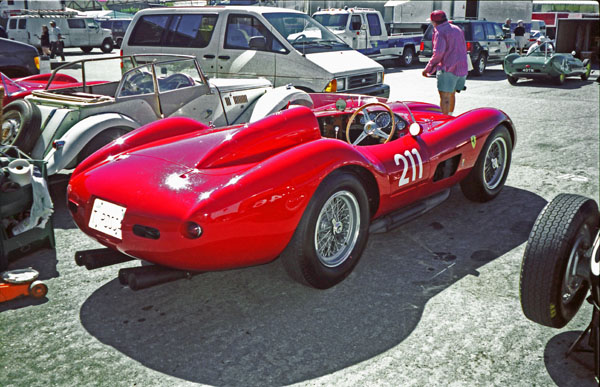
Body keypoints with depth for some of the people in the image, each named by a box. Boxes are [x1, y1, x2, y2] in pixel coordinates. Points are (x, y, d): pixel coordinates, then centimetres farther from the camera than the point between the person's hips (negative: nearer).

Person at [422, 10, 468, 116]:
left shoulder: (440, 32, -9)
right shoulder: (457, 29, 18)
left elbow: (438, 53, -19)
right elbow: (464, 49, 23)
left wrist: (428, 69, -13)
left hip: (448, 68, -9)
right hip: (462, 68, 9)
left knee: (444, 97, -9)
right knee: (451, 94, 23)